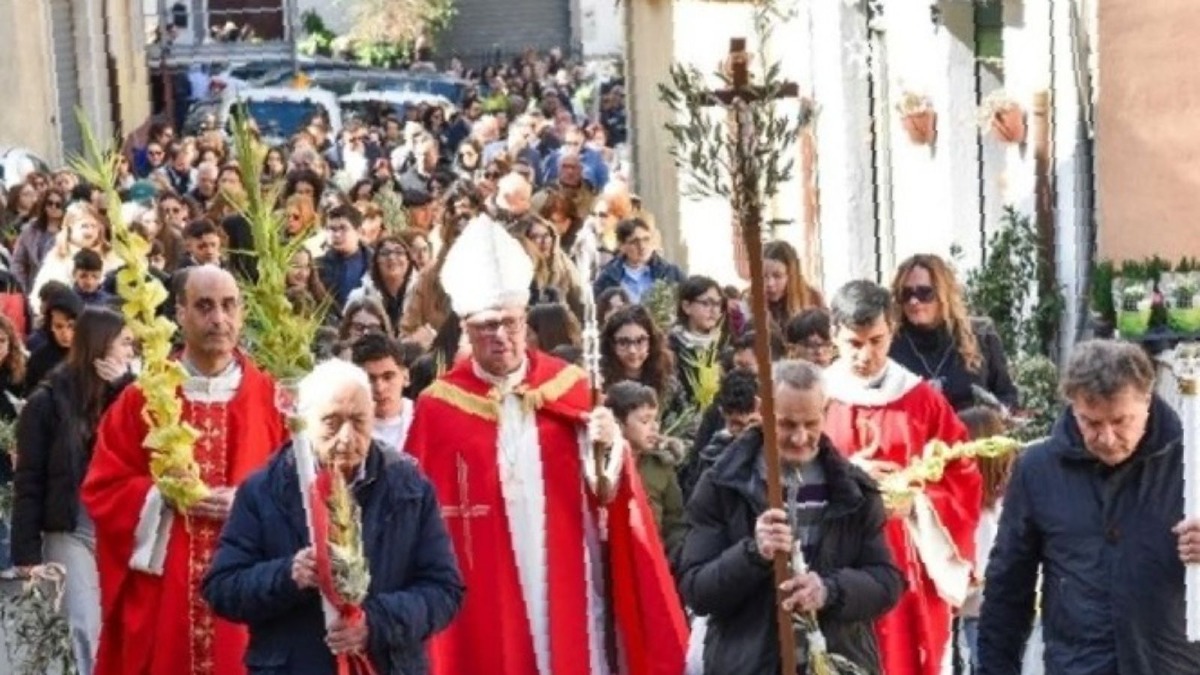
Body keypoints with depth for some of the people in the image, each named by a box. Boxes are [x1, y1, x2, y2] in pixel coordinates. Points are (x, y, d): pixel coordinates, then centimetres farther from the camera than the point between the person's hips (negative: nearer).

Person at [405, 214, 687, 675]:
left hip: (566, 587, 1)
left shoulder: (571, 387, 4)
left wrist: (608, 448, -18)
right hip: (484, 599, -1)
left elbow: (608, 493, 1)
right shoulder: (439, 407, -1)